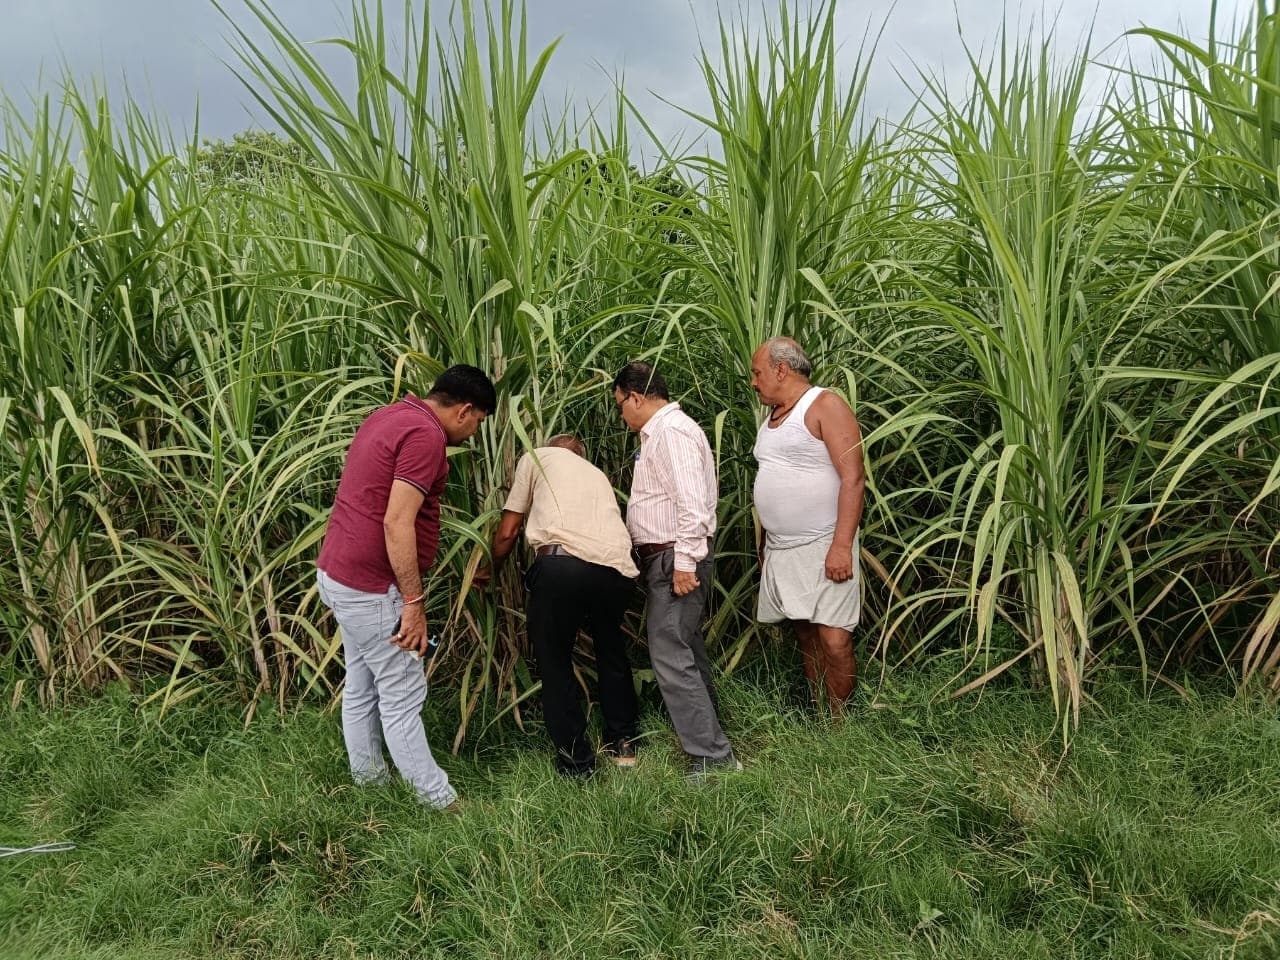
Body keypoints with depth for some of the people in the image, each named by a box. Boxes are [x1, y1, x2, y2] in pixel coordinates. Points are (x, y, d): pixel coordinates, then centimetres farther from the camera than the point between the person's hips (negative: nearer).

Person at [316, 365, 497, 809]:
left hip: (339, 573, 10)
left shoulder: (389, 416, 13)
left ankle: (367, 777, 34)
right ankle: (441, 800, 11)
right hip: (371, 586, -10)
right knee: (403, 697, 0)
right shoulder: (425, 434, -19)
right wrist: (414, 602, -21)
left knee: (361, 687, 20)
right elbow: (397, 523, -25)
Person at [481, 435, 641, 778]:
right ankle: (623, 745, 37)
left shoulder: (537, 457, 23)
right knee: (611, 651, 28)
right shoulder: (598, 475, 36)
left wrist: (490, 569, 36)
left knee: (554, 661, 15)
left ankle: (576, 762, 19)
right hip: (618, 568, 5)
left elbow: (507, 532, 19)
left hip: (563, 564, -5)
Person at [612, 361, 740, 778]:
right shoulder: (658, 432, 18)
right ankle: (707, 736, 28)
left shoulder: (672, 431, -15)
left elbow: (692, 502, -24)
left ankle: (713, 758, -5)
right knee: (686, 653, 16)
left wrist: (684, 562, -24)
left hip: (676, 558, -11)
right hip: (665, 558, 11)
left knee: (671, 658, -11)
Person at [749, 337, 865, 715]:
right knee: (806, 638, 10)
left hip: (824, 548, -7)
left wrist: (842, 546, -22)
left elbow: (852, 478, -16)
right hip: (781, 550, 8)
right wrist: (766, 546, 17)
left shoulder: (825, 406, -8)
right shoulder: (772, 416, 16)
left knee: (834, 641, -9)